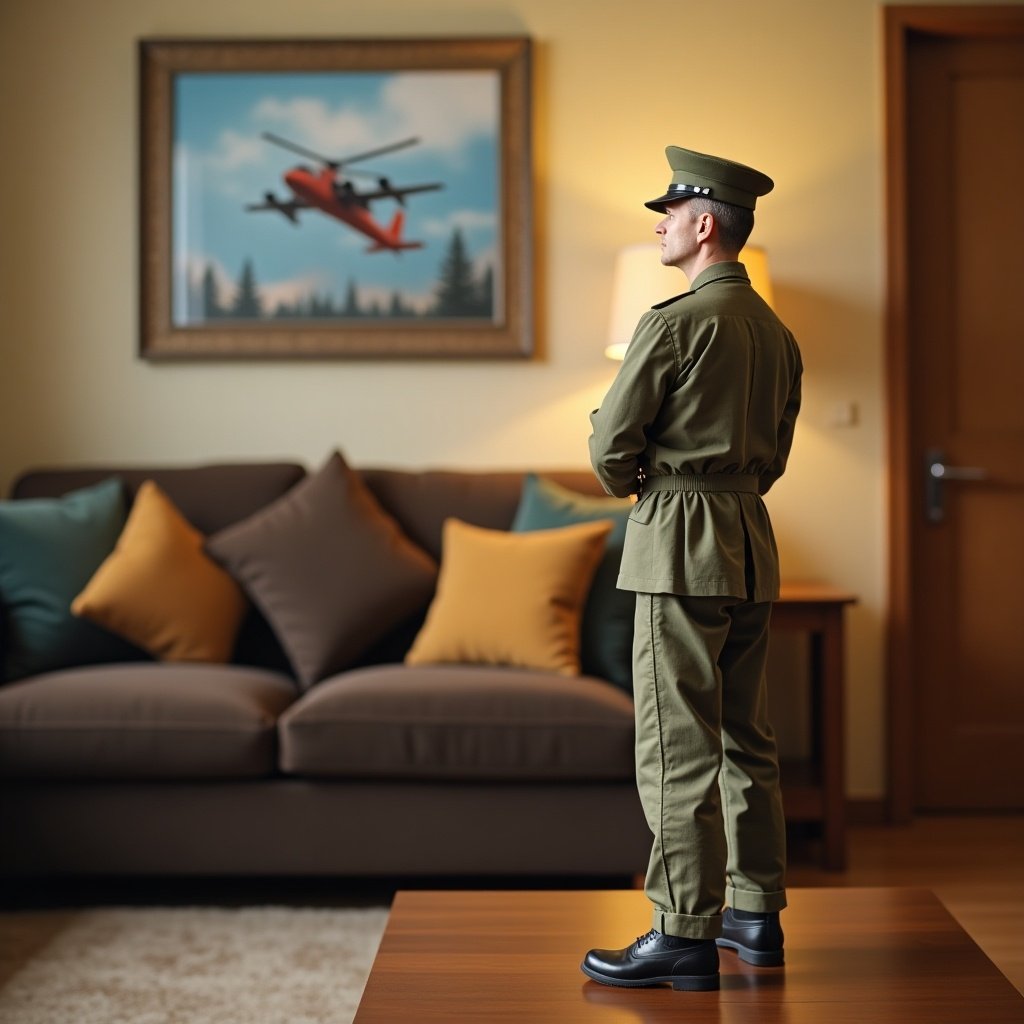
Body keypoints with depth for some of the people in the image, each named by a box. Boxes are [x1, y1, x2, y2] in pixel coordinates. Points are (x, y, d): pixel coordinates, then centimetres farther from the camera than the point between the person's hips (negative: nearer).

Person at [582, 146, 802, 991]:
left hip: (682, 546, -9)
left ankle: (686, 936, 0)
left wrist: (634, 487, 10)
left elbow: (611, 444, -11)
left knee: (677, 746, -4)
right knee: (746, 738, 14)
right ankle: (757, 915, 22)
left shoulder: (675, 322, -13)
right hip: (753, 543, 9)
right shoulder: (777, 332, 13)